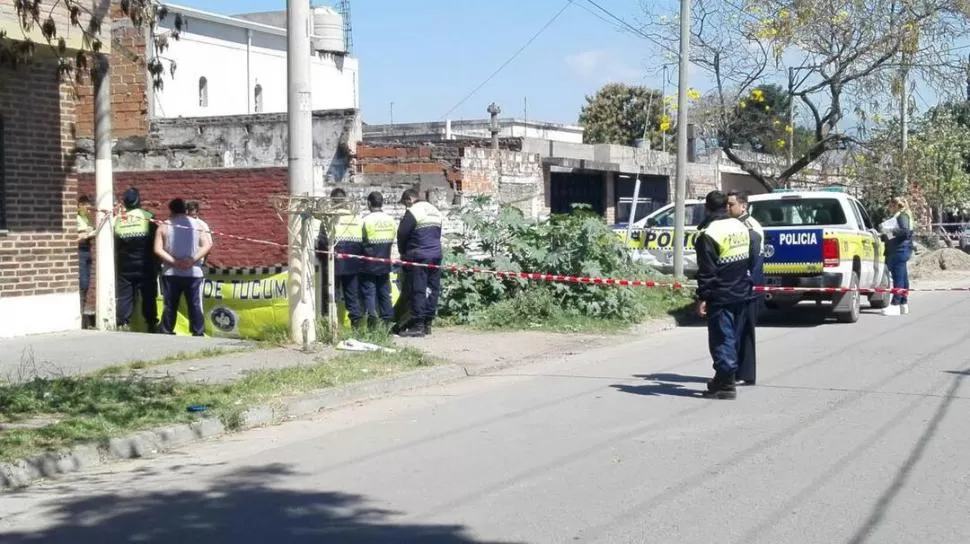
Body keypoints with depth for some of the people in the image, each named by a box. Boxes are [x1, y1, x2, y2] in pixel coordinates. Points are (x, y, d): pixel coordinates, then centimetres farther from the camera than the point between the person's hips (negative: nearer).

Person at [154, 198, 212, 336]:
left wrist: (174, 262, -11)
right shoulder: (197, 224, 5)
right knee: (195, 305, 1)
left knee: (170, 306, 6)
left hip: (171, 273, 1)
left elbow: (158, 249, -5)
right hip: (193, 272, -1)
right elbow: (207, 245, -5)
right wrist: (193, 260, -12)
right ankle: (198, 333, -1)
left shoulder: (164, 226, 4)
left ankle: (166, 334, 9)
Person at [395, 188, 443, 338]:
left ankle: (417, 326, -7)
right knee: (433, 289, 9)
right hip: (436, 254, 8)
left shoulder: (412, 212, -10)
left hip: (419, 256, -8)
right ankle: (427, 323, 13)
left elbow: (402, 235, -8)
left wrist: (403, 253, 7)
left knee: (417, 290, -6)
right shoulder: (435, 211, 15)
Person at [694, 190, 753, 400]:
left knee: (721, 339, -4)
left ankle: (725, 384, -5)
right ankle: (723, 380, 24)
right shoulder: (741, 227, 11)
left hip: (720, 296, -8)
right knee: (733, 338, 15)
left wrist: (702, 298, -14)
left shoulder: (708, 234, -15)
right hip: (741, 293, 8)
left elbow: (706, 270, -18)